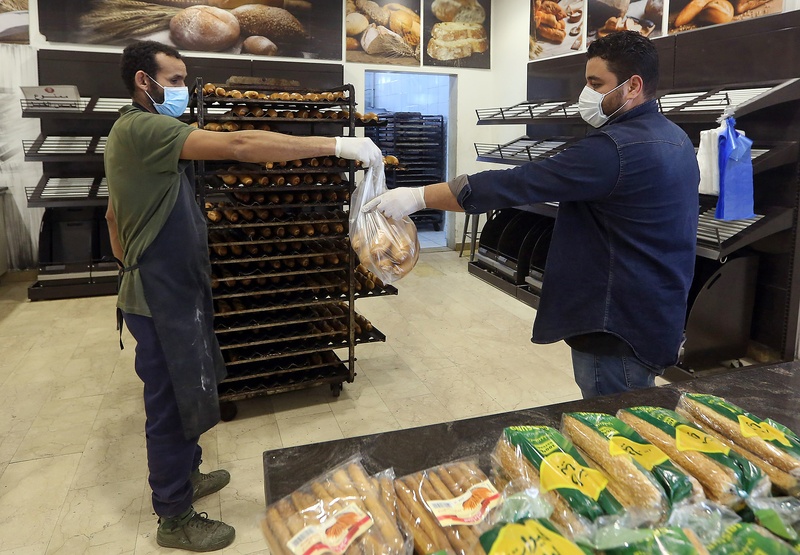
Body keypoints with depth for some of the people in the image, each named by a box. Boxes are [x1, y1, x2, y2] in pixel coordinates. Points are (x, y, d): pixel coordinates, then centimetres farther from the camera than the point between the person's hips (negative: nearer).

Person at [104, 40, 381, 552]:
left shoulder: (136, 131, 15)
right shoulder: (142, 128, -19)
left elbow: (114, 214, 22)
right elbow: (239, 145, -32)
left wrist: (132, 266, 26)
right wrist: (337, 145, -34)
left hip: (166, 290, 10)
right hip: (164, 299, -10)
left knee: (179, 396, 22)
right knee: (172, 404, 3)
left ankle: (185, 476, 41)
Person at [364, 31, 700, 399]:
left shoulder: (616, 149, -24)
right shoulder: (674, 138, 9)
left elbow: (516, 184, -27)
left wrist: (417, 197, -22)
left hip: (621, 330, -10)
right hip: (655, 319, 10)